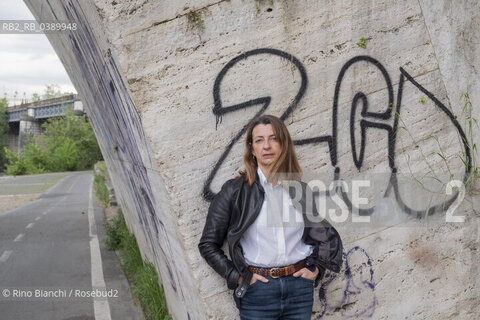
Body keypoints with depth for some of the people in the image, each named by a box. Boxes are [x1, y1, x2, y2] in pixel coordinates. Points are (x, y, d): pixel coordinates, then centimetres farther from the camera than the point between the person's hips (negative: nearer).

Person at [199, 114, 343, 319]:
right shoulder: (234, 191, -4)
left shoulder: (300, 190, 5)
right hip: (257, 292, -3)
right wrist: (238, 277, -7)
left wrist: (316, 269, 7)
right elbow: (208, 244, -1)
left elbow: (322, 233, 20)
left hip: (300, 289, 3)